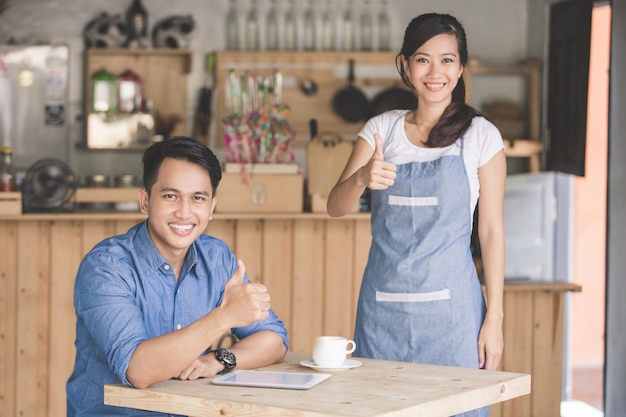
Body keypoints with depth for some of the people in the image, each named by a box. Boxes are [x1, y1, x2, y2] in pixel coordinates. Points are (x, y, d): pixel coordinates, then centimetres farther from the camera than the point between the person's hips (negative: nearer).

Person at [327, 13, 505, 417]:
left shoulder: (481, 135, 0)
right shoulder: (381, 128, 7)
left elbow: (492, 230, 0)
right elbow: (335, 206, -1)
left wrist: (494, 318, -5)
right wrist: (363, 177, -23)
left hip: (449, 304, -2)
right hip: (383, 302, 2)